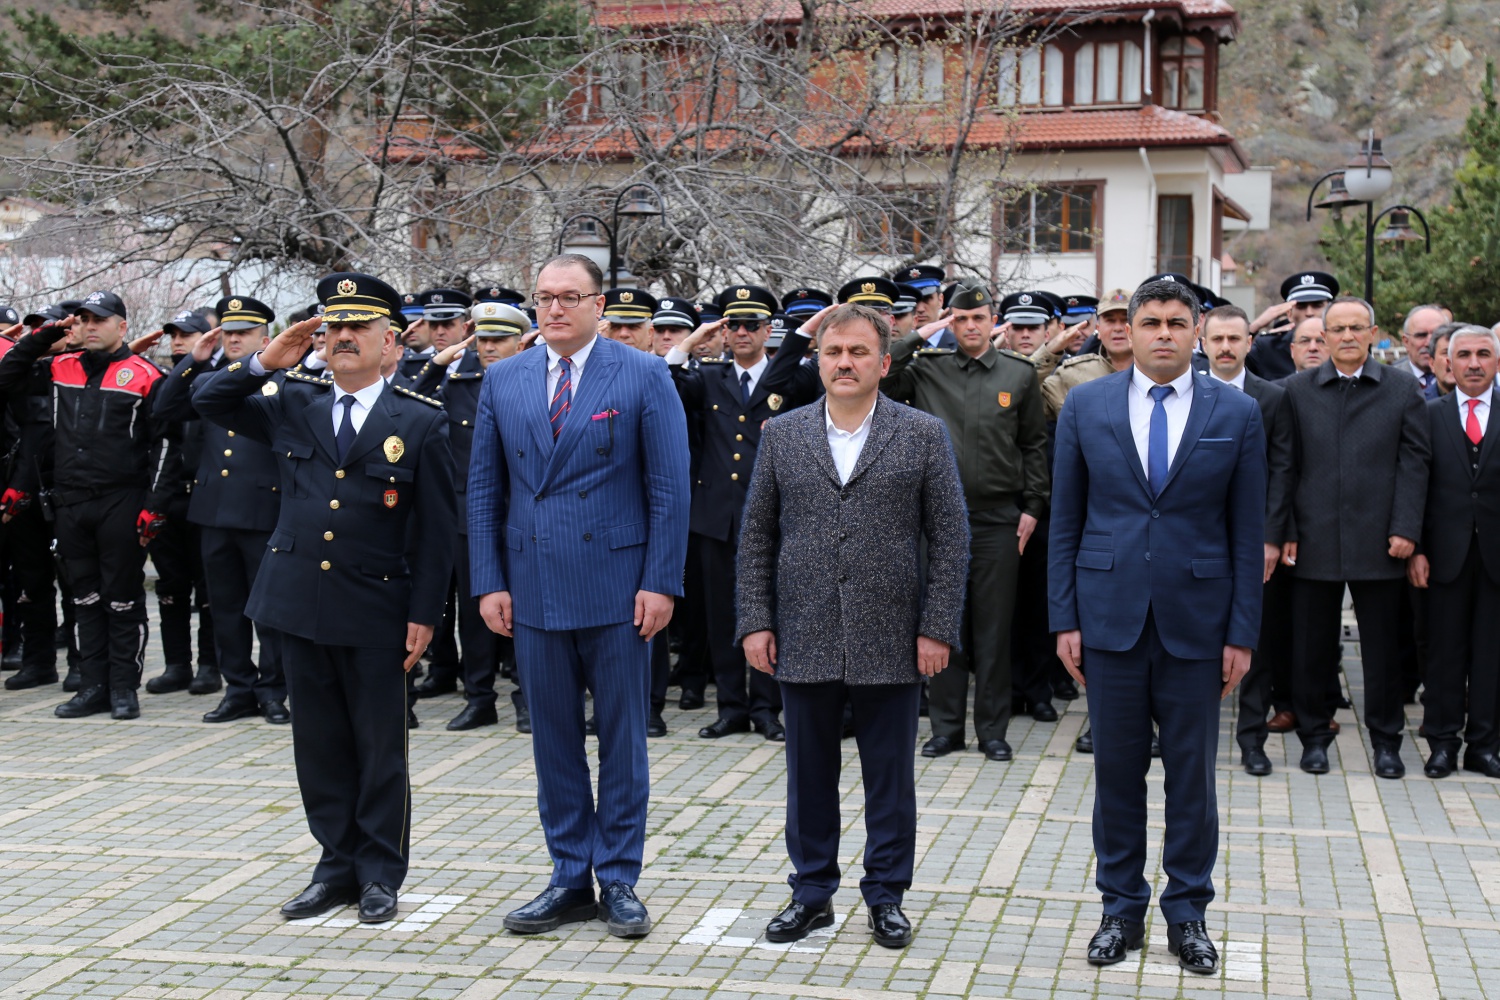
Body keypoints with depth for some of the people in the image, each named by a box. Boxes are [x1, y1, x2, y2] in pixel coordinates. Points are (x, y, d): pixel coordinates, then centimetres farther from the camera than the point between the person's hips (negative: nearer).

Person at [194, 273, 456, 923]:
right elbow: (208, 401, 13)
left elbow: (435, 529, -3)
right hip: (300, 602, 4)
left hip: (376, 609, -4)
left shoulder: (421, 421, -3)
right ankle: (338, 867, 23)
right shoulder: (293, 405, 7)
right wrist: (266, 363, -2)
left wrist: (424, 615, -8)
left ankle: (380, 874, 18)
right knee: (320, 745, 11)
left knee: (380, 748, 5)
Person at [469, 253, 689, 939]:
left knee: (622, 736, 5)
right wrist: (489, 582, 2)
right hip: (534, 590, 3)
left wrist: (661, 582, -10)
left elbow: (669, 487, -4)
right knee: (553, 739, 10)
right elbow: (484, 488, 9)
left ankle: (618, 880, 15)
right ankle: (570, 878, 20)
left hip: (616, 587, -3)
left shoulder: (643, 375, -2)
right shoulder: (503, 381, 8)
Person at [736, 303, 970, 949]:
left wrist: (938, 628, -6)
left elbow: (949, 538, 0)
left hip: (890, 641, -1)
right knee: (809, 774, 10)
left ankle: (886, 896, 20)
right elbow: (756, 536, 8)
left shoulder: (924, 435, 1)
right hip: (804, 640, 2)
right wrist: (755, 621, 1)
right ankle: (812, 893, 23)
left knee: (889, 776, 7)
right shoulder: (782, 435, 6)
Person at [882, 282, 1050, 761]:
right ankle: (945, 726, 15)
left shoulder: (1020, 374, 4)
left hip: (999, 519, 0)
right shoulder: (927, 371, 4)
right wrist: (918, 337, -5)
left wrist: (1032, 505, 2)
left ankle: (992, 729, 14)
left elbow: (1034, 445, 8)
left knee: (994, 626, 4)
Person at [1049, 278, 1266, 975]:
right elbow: (1065, 521, 4)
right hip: (1109, 618, 1)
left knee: (1192, 774, 7)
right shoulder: (1085, 406, 2)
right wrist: (1064, 619, -1)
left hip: (1195, 622, 0)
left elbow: (1248, 533, 1)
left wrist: (1242, 632, -2)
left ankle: (1187, 912, 22)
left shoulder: (1237, 414, 0)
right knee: (1116, 769, 8)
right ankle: (1122, 908, 22)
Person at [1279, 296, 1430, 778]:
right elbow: (1285, 467, 5)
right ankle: (1313, 734, 20)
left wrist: (1405, 529, -7)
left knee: (1382, 644, 7)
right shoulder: (1298, 389, 6)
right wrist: (1286, 531, -1)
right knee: (1311, 644, 6)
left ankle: (1385, 739, 20)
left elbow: (1414, 461, 2)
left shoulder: (1402, 387, 5)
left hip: (1378, 541, 0)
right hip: (1314, 540, 0)